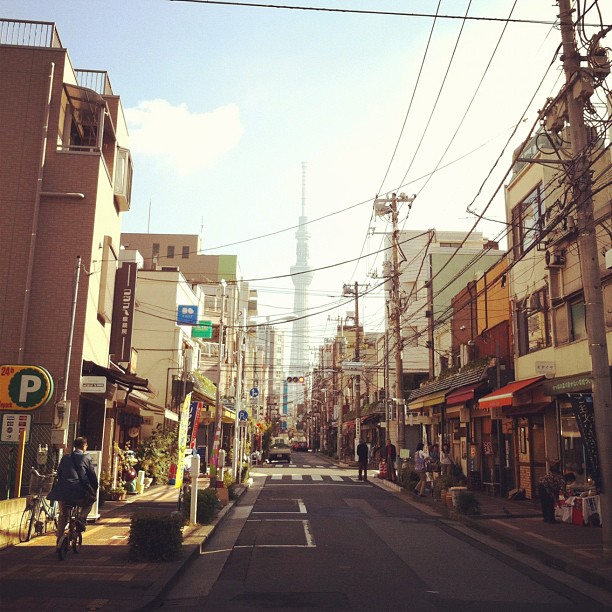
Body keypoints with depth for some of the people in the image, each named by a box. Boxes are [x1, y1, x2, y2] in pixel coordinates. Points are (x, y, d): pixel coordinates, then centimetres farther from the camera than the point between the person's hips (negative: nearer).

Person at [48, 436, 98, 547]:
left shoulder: (65, 458, 13)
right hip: (80, 494, -3)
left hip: (63, 492, 3)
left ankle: (59, 538, 19)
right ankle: (82, 518, 0)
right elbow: (93, 476, 5)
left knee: (63, 515, 21)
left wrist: (56, 491, 30)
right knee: (88, 505, 26)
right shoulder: (87, 458, 2)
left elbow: (58, 474, 19)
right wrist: (94, 490, 19)